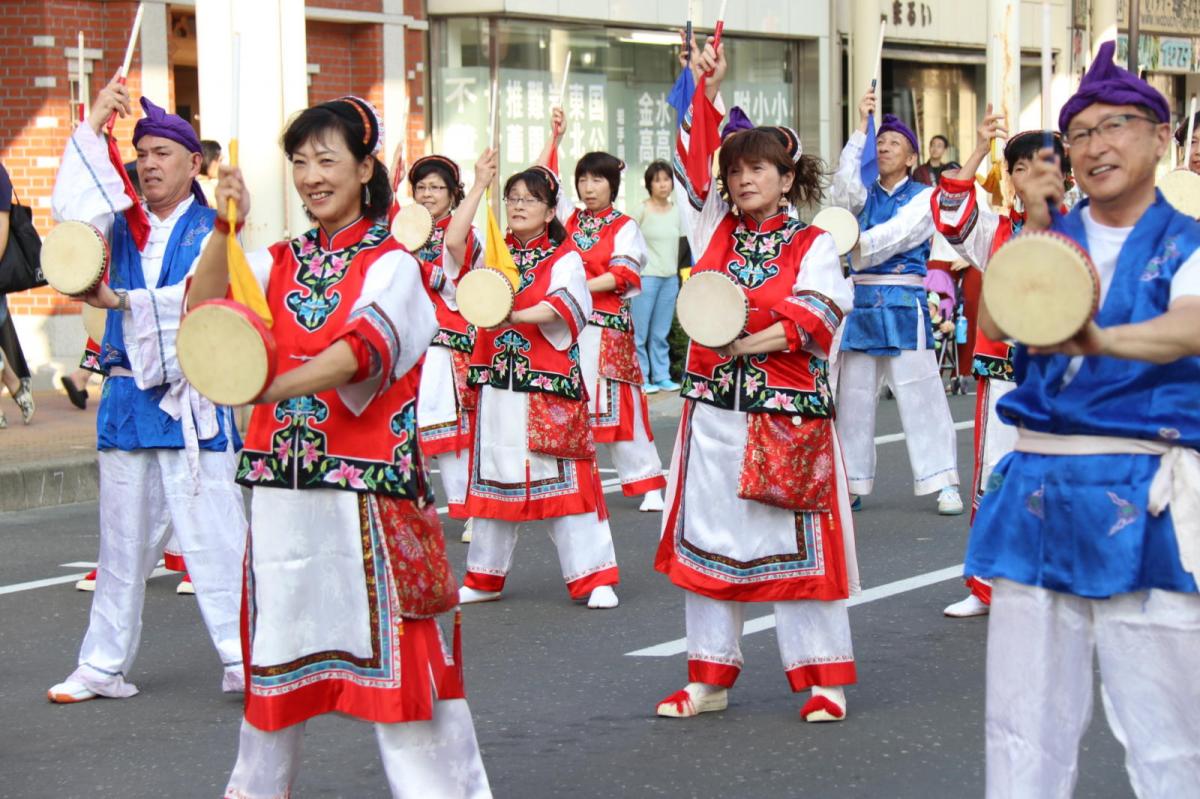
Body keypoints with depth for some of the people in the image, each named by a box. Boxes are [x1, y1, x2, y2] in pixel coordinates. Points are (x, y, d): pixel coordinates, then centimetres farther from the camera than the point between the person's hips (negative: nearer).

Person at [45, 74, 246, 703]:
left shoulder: (213, 229, 1)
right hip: (128, 399, 4)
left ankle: (243, 661, -2)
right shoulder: (124, 225, 13)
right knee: (122, 539, 9)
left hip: (194, 403, -4)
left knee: (213, 533, -7)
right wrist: (94, 123, -9)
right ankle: (104, 666, 15)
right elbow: (72, 208, -6)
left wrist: (121, 301, -21)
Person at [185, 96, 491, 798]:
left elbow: (363, 348, -21)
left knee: (388, 636, -5)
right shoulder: (282, 262, 13)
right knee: (278, 633, 13)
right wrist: (225, 229, -12)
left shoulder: (390, 265, -3)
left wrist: (269, 388, -35)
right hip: (282, 479, 5)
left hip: (367, 481, -5)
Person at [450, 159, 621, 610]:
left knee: (563, 477, -5)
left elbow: (562, 305, -17)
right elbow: (453, 241, -8)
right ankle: (485, 577, 21)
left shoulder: (564, 259, 1)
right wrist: (480, 185, -8)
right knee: (492, 475, 10)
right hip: (496, 382, 4)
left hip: (549, 383, -4)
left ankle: (593, 577, 1)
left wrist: (515, 316, -32)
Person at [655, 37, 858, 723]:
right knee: (709, 537, 7)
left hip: (788, 410, -4)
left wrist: (750, 338, -22)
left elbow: (816, 316, -12)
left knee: (798, 541, -2)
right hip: (714, 407, 5)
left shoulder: (813, 245, 0)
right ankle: (710, 678, 16)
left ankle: (826, 678, 7)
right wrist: (708, 94, -7)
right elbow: (698, 163, 3)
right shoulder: (716, 229, 11)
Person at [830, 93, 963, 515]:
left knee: (919, 393, -7)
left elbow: (898, 233, -13)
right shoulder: (865, 194, 15)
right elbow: (845, 188, -8)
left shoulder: (924, 196, 4)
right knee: (853, 394, 5)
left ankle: (944, 483, -4)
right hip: (862, 301, 4)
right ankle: (850, 483, 12)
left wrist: (855, 245, -23)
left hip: (904, 304, -4)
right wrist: (862, 126, -10)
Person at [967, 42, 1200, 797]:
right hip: (1038, 489, 4)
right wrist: (1035, 230, -16)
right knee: (1024, 729, 7)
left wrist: (1103, 340, -40)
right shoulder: (1052, 236, 12)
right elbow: (994, 323, -4)